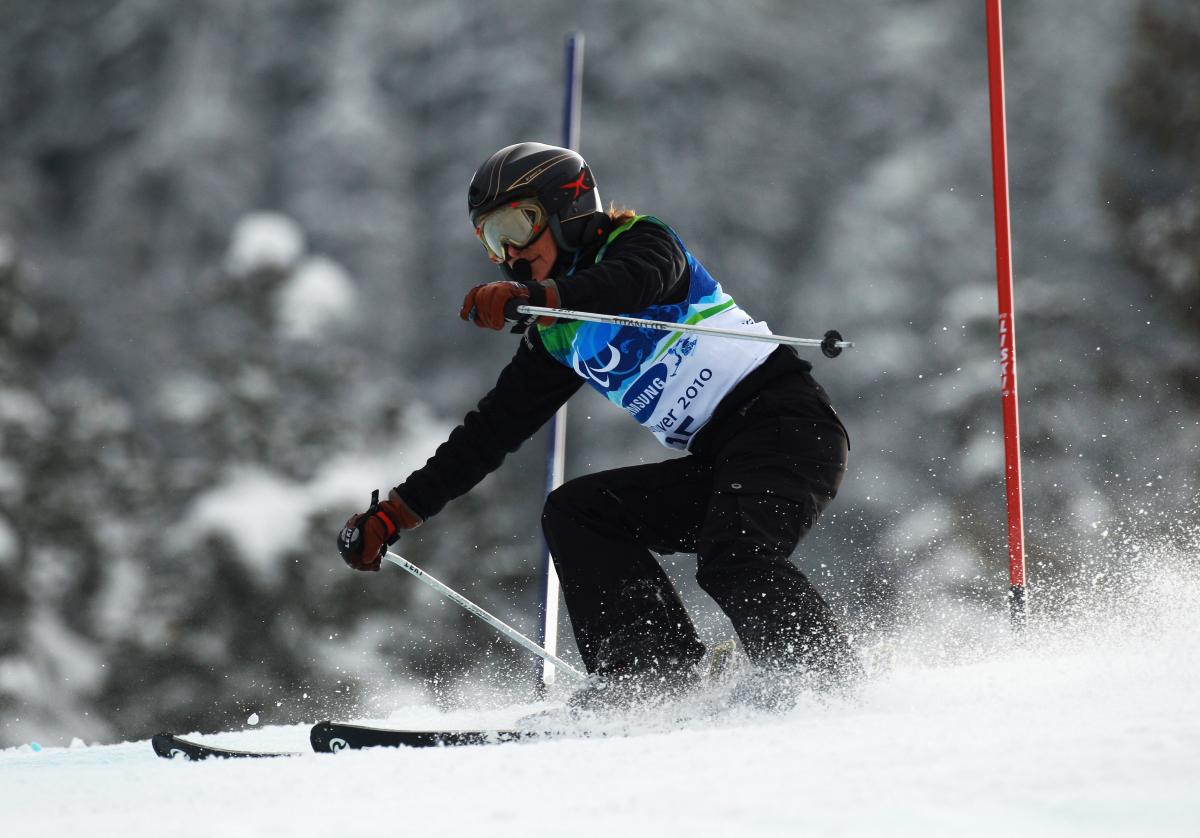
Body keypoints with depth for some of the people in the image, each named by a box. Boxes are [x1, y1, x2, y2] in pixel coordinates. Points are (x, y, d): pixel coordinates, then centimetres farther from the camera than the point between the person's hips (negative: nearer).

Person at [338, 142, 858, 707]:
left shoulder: (641, 240, -2)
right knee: (574, 512, -4)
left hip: (787, 421, -8)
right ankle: (655, 679, -14)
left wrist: (532, 296, -45)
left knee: (732, 558, -31)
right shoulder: (556, 338, 19)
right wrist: (394, 515, 16)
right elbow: (492, 430, 21)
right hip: (719, 464, 8)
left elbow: (636, 281, -27)